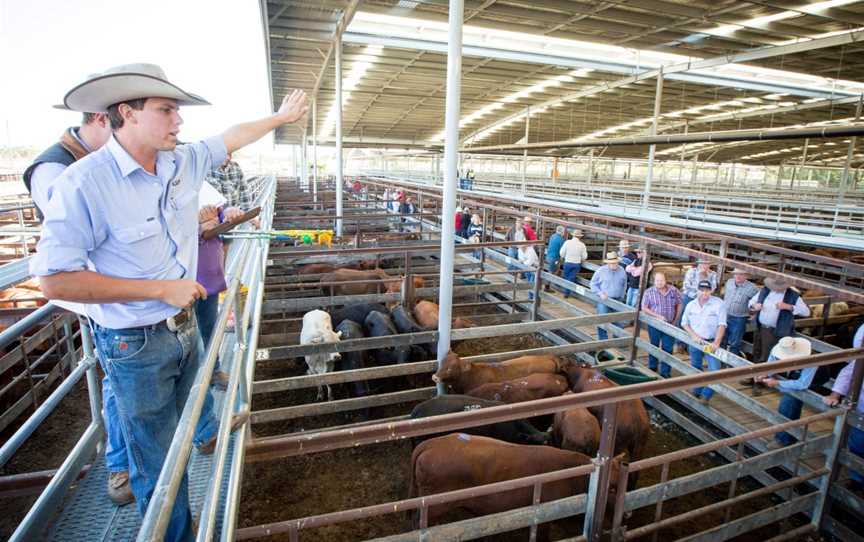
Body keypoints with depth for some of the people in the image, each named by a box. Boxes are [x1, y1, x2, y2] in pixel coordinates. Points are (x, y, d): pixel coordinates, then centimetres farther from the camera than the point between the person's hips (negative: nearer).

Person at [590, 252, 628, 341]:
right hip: (604, 300, -3)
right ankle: (603, 341, 8)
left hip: (617, 301, 3)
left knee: (618, 322, 11)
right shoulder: (601, 271, -7)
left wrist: (621, 297, 8)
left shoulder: (622, 271, 2)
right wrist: (600, 293, -12)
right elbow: (593, 284, 0)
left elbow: (624, 285, 15)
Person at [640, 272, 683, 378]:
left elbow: (680, 304, 8)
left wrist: (675, 320, 5)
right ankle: (652, 369, 30)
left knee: (668, 349, 4)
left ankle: (665, 373, 15)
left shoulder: (673, 290, -2)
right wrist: (658, 316, -18)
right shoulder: (649, 292, -8)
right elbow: (644, 308, -9)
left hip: (669, 325, 1)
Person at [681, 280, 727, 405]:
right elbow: (684, 323, 6)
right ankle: (696, 392, 35)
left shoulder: (718, 303, -12)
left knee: (714, 370, -11)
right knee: (695, 369, 16)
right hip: (695, 342, 3)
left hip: (711, 342, -3)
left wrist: (716, 342, -23)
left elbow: (721, 325, -15)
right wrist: (694, 335, -10)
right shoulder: (691, 305, -1)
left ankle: (706, 395, 8)